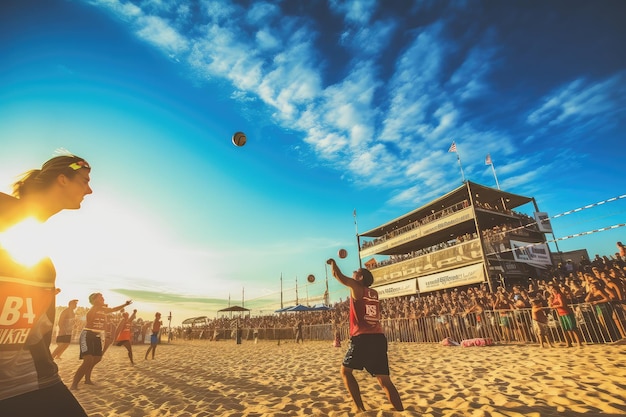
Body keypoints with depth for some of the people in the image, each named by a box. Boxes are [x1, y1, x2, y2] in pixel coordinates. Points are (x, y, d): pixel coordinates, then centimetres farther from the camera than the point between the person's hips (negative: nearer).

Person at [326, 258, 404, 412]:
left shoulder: (356, 287, 1)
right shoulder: (374, 293, 18)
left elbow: (337, 275, 4)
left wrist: (332, 263, 22)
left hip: (362, 338, -6)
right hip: (379, 338, 6)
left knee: (345, 371, 13)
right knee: (385, 381, 10)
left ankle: (360, 409, 8)